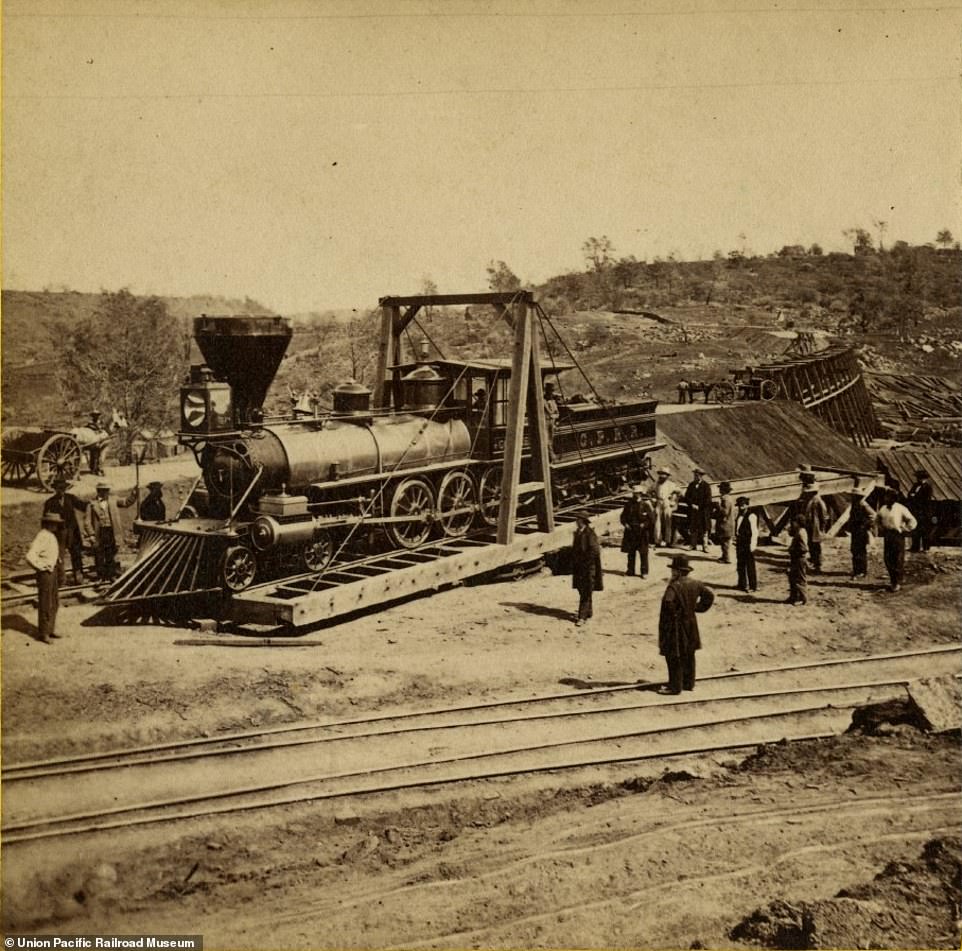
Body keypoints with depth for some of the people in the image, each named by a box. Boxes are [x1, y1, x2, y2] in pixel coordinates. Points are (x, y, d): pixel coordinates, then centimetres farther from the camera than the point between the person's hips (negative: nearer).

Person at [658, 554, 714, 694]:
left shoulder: (674, 586, -23)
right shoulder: (694, 584, 0)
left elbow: (668, 603, -37)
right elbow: (709, 594, 7)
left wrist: (673, 615, -18)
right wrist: (698, 607, 9)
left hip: (675, 627, -8)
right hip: (690, 624, 8)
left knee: (674, 657, 2)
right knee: (688, 655, 17)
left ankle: (675, 686, 7)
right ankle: (689, 683, 27)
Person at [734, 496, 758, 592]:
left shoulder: (751, 516, -10)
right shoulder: (738, 516, 13)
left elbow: (754, 532, -12)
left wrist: (752, 545, -15)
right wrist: (736, 539, 12)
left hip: (748, 545, -8)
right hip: (740, 544, 8)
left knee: (750, 566, -2)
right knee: (740, 565, 13)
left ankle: (753, 586, 5)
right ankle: (742, 585, 24)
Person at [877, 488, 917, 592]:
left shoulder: (901, 508, -9)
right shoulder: (883, 508, 8)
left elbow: (913, 521, -6)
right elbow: (879, 520, 26)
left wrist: (904, 530, -6)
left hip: (897, 536, -6)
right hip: (887, 536, 6)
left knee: (898, 560, -2)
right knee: (888, 559, 8)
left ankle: (897, 583, 7)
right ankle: (892, 580, 21)